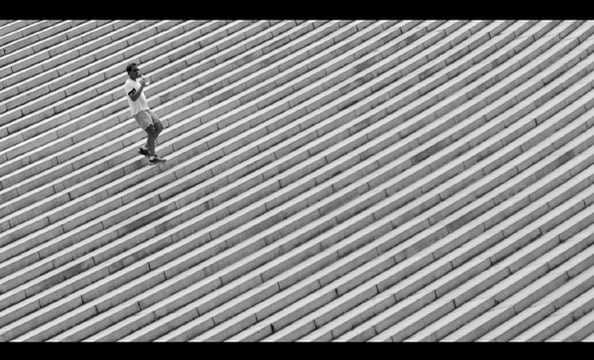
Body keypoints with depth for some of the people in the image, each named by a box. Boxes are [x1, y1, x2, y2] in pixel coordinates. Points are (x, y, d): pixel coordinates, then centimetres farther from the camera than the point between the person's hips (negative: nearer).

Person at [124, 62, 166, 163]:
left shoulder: (137, 81, 16)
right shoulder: (129, 84, -12)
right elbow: (133, 98, -25)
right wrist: (142, 86, -26)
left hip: (146, 109, 9)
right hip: (139, 112, -9)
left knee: (159, 127, 4)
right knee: (151, 131, -15)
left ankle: (145, 149, 13)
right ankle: (153, 157, -12)